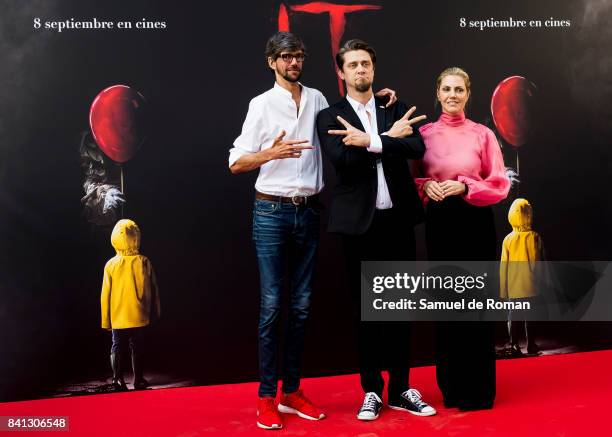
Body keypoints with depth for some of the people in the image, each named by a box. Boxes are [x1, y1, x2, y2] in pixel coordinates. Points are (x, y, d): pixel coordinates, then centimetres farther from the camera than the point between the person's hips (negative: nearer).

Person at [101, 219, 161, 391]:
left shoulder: (111, 264, -7)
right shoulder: (143, 262, -9)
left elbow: (105, 295, -3)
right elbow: (152, 290, -3)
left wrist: (105, 320, 5)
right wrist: (154, 313, 9)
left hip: (118, 318, 0)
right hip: (138, 317, 0)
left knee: (116, 348, 12)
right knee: (137, 348, 12)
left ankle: (117, 379, -1)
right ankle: (138, 380, 17)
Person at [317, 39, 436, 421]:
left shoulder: (396, 110, 9)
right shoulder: (330, 117, 2)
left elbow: (416, 148, -9)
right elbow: (342, 160, -15)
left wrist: (372, 141, -20)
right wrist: (390, 137, -16)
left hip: (398, 220, 2)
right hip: (360, 223, -2)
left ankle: (401, 388, 21)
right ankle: (372, 390, 19)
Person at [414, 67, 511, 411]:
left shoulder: (483, 134, 0)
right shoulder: (424, 133, 6)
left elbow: (500, 185, -1)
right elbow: (411, 179, 10)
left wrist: (464, 186, -15)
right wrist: (426, 186, -11)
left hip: (475, 222, -2)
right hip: (438, 223, 2)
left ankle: (479, 388, 15)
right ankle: (451, 385, 22)